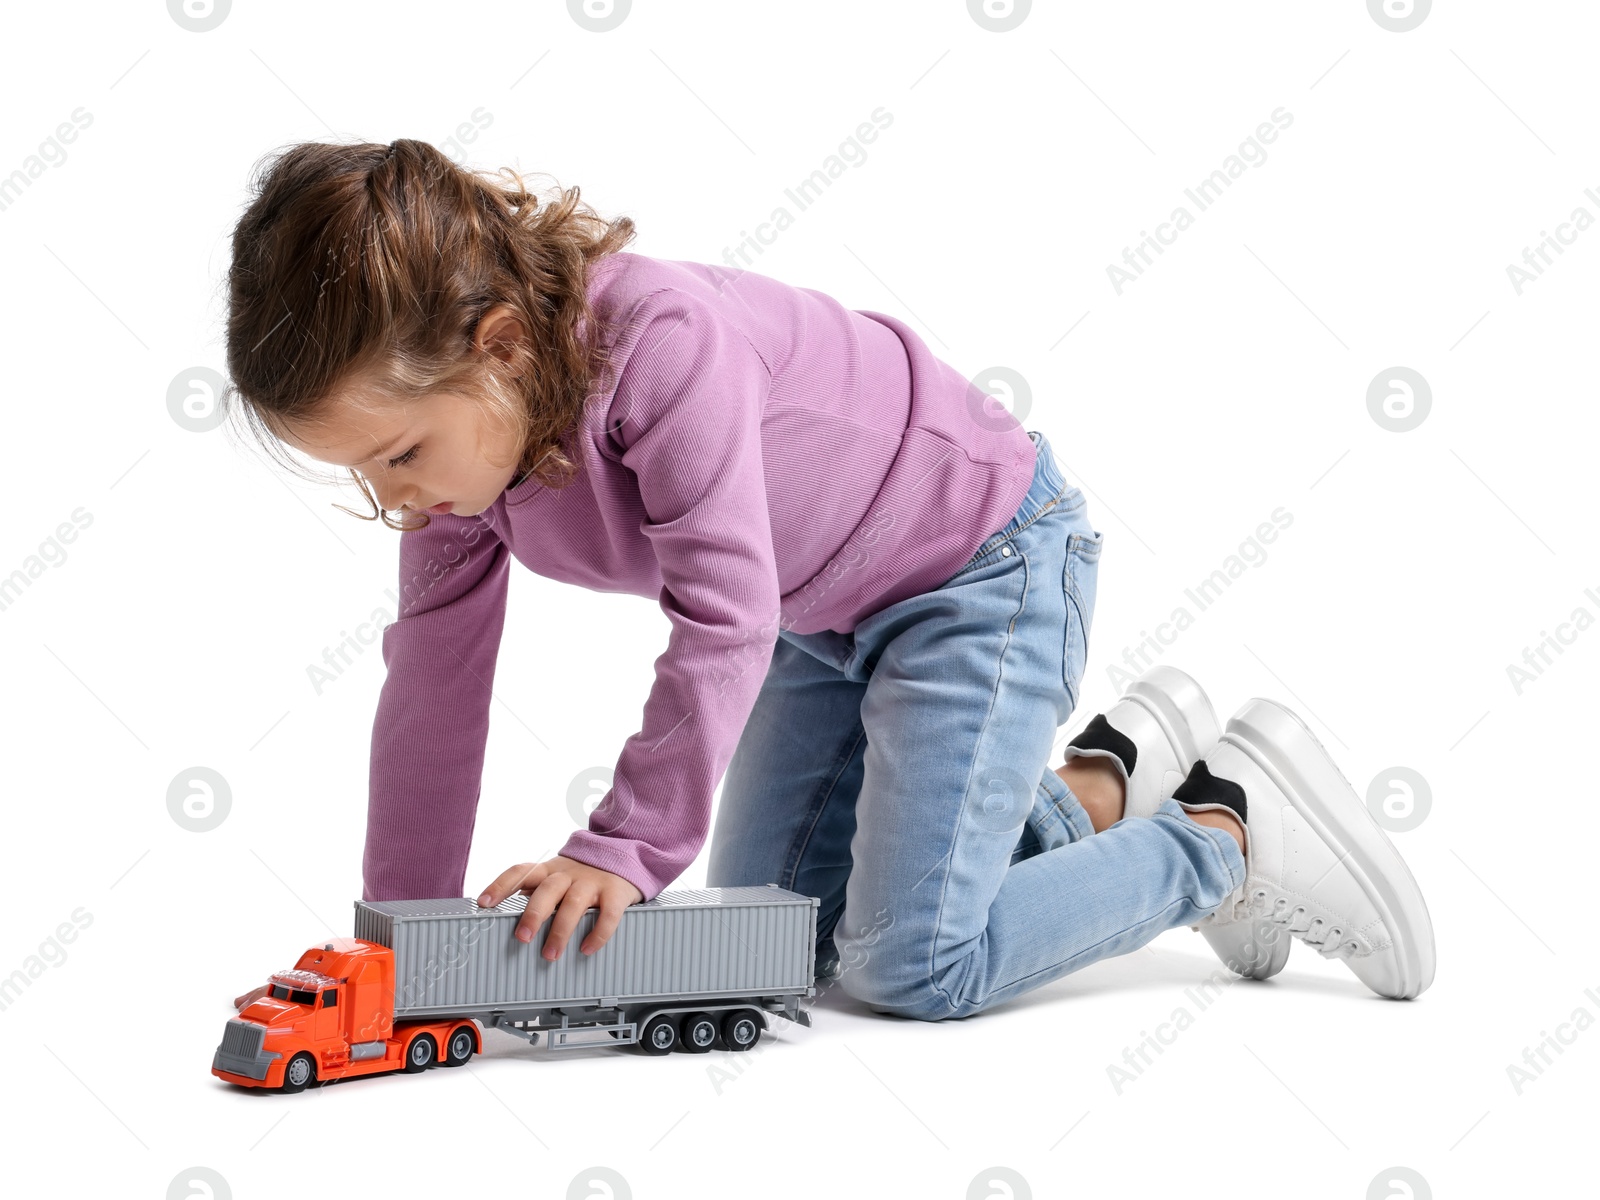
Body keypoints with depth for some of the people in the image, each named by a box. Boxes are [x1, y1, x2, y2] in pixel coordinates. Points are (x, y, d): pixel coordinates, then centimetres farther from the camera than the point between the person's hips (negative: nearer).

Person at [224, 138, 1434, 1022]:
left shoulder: (660, 338, -36)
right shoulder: (457, 419, -10)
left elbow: (723, 616, -35)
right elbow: (436, 681, -5)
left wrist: (623, 849, -34)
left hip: (981, 553, -9)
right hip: (827, 610, 9)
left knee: (911, 963, -15)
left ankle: (1232, 828, 5)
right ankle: (1105, 784, 22)